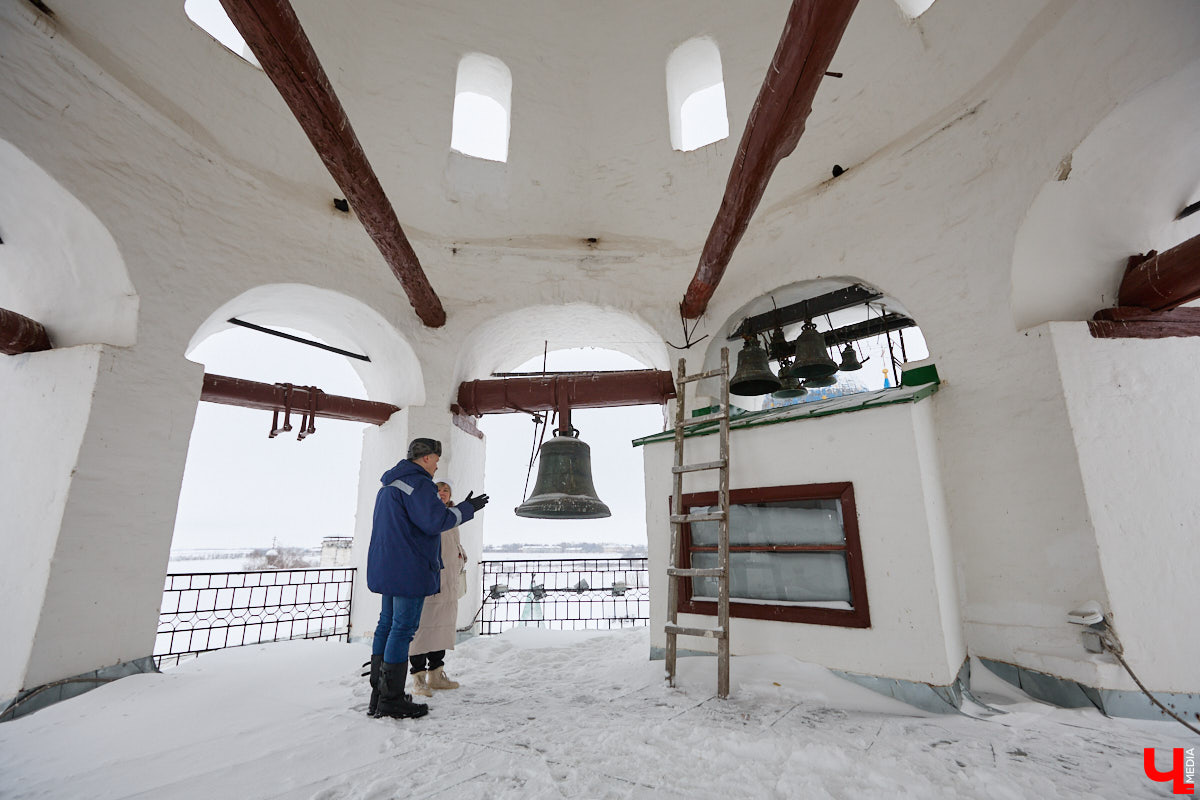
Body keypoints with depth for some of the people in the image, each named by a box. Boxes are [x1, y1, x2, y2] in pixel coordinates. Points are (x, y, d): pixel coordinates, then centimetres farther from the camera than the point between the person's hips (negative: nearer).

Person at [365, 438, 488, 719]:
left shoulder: (389, 485, 19)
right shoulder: (417, 483, -15)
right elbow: (435, 521, -22)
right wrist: (467, 508, -11)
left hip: (386, 568, 10)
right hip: (409, 569, -10)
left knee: (387, 625, 14)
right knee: (403, 628, -3)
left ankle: (379, 695, 23)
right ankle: (391, 700, 4)